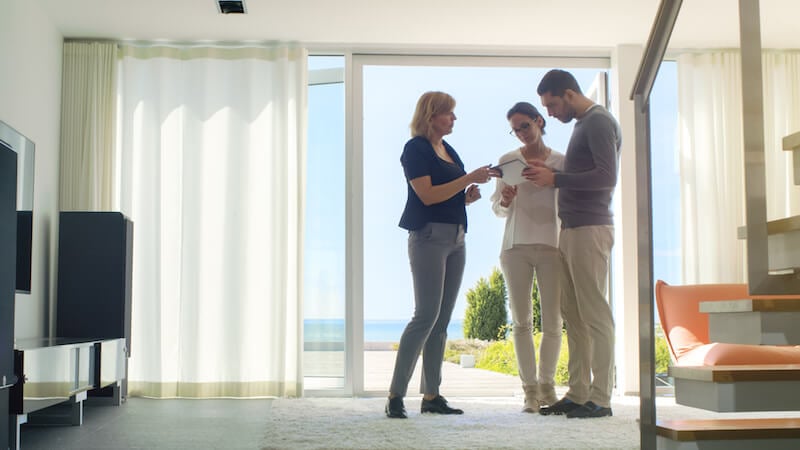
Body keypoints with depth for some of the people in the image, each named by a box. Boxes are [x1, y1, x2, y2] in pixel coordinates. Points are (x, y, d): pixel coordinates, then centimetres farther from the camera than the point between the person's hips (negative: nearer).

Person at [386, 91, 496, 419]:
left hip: (456, 238, 8)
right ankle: (395, 395, -10)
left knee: (442, 319, 6)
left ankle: (431, 396, 9)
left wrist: (469, 195, 3)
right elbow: (428, 195, -16)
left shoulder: (449, 151, 19)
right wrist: (469, 178, -16)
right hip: (429, 236, -8)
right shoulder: (416, 148, -5)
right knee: (426, 315, -14)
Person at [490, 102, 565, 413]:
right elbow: (498, 209, 11)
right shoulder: (508, 160, 9)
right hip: (516, 246, 0)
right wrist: (504, 201, -12)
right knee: (522, 320, -1)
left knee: (553, 322, 0)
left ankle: (547, 385, 15)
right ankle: (530, 390, 4)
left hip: (551, 245, 0)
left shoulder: (560, 161, 8)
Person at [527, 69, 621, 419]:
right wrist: (550, 174, 11)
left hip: (590, 229, -10)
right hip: (572, 229, 10)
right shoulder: (582, 124, 22)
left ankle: (601, 397, -5)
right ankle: (578, 393, 11)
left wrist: (556, 179, -16)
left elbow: (606, 177, -18)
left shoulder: (599, 122, -7)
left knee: (595, 313, -8)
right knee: (573, 314, 8)